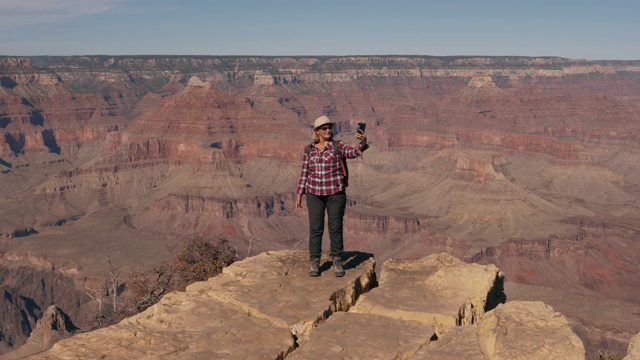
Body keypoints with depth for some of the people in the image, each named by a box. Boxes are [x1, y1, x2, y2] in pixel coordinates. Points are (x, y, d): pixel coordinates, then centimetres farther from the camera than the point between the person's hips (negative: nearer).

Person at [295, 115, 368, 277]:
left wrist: (363, 143, -42)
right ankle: (314, 262, 14)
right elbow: (304, 173, 9)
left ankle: (337, 262, 15)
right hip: (315, 193, 2)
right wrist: (299, 194, 5)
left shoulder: (337, 146, -2)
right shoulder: (309, 149, 5)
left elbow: (353, 152, -21)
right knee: (315, 228, 4)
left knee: (335, 227, 3)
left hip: (335, 192, -1)